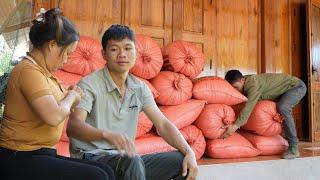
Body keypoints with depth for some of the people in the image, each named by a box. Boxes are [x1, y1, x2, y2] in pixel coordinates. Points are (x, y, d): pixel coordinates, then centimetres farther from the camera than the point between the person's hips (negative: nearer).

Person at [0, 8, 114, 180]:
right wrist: (71, 97, -8)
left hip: (39, 153, 9)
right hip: (20, 159, -9)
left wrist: (68, 95, 5)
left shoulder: (42, 71, 15)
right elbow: (54, 116, -27)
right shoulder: (29, 70, -15)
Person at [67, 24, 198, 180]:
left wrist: (189, 152, -11)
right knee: (132, 161, -35)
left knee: (182, 161, -5)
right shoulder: (89, 85, -11)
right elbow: (73, 126, -25)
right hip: (92, 158, -6)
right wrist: (107, 134, -45)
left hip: (125, 160, 6)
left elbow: (162, 124, 4)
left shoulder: (139, 88, 7)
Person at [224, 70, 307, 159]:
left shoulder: (253, 83, -32)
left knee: (282, 108, -32)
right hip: (286, 88, 10)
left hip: (297, 86, -10)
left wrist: (235, 126, -50)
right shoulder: (245, 86, -5)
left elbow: (249, 106, -43)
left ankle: (294, 148, -22)